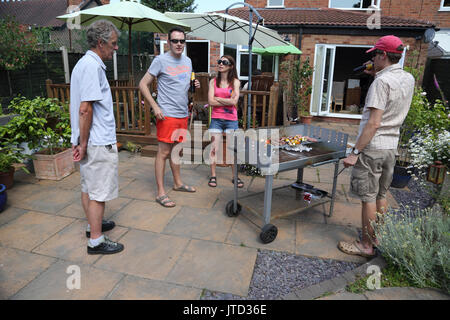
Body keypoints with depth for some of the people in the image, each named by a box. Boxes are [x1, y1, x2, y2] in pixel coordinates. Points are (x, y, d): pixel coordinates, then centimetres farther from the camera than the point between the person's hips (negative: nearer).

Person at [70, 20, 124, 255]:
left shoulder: (85, 63, 16)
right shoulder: (92, 66, -17)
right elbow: (85, 108, -23)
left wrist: (81, 141, 19)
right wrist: (83, 143, -17)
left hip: (90, 140, 10)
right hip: (98, 142, -10)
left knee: (88, 186, 20)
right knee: (99, 191, -1)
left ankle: (93, 224, 36)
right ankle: (96, 241, 10)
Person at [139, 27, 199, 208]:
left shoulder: (187, 61, 14)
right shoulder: (160, 60, -8)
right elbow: (143, 85, -8)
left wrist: (195, 85, 4)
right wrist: (155, 107, -16)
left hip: (183, 114, 7)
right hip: (167, 115, -7)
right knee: (164, 152, -4)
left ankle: (178, 183, 31)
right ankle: (161, 193, 3)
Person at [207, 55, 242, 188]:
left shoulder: (235, 82, 1)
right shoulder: (213, 81, 6)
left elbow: (234, 101, -12)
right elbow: (211, 101, -5)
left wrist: (217, 98, -7)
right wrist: (227, 101, -9)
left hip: (231, 120, -1)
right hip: (216, 119, 1)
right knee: (214, 148, 2)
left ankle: (235, 177, 17)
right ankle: (213, 176, 15)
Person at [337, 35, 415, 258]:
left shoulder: (382, 82, -17)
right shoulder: (409, 79, 9)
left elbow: (374, 123, -23)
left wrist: (355, 152, -20)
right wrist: (376, 75, 19)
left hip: (372, 148, -8)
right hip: (391, 147, 9)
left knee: (368, 198, 1)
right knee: (381, 195, 19)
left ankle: (366, 245, 13)